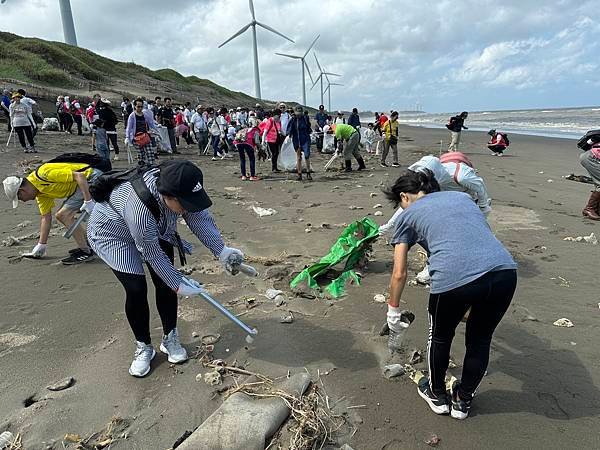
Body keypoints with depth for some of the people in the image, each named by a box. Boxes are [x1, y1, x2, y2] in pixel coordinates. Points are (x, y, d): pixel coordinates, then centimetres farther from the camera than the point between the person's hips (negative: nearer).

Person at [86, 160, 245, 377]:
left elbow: (200, 217, -22)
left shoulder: (178, 189, -29)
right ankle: (143, 347, 9)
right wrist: (178, 284, -23)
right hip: (112, 234, -5)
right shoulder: (140, 207, -44)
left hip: (155, 231, 6)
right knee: (136, 289, -13)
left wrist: (221, 250, -34)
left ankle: (170, 338, 16)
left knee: (165, 282, -2)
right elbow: (152, 254, -31)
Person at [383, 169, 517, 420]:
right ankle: (462, 401, 47)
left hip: (454, 277, -4)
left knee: (440, 338, 27)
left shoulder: (409, 215, 19)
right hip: (505, 270, 4)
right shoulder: (462, 196, 30)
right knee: (480, 340, 28)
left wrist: (393, 312, 29)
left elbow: (399, 274, 15)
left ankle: (437, 396, 48)